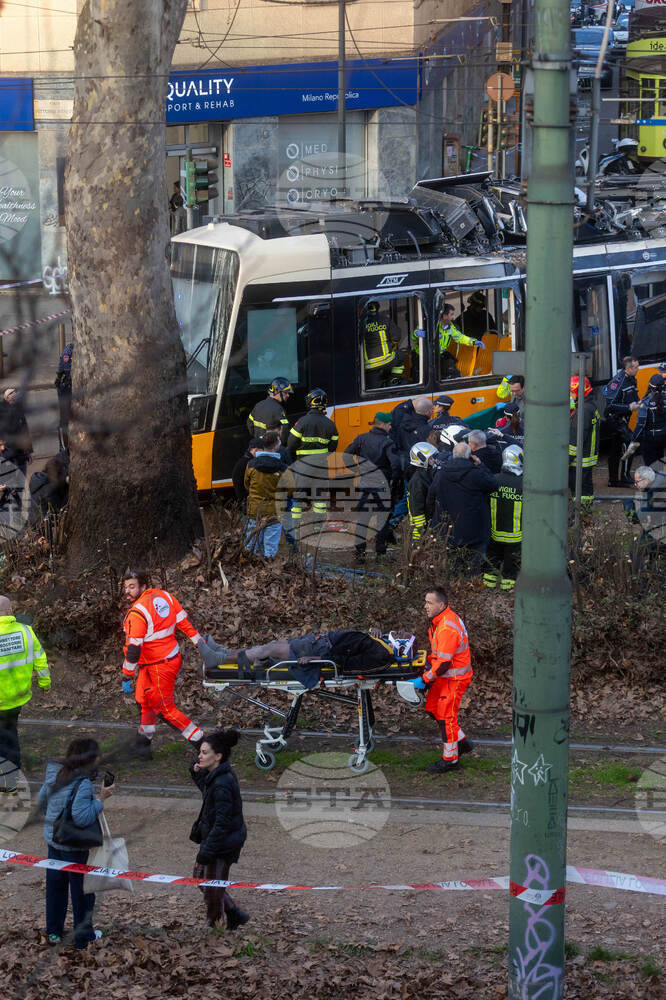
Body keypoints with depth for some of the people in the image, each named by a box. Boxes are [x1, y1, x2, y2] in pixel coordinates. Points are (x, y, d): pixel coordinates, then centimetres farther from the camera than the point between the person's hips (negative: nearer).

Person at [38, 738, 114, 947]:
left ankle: (54, 931, 33)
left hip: (52, 839, 7)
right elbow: (82, 817, -32)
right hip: (73, 845, -7)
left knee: (55, 885, 20)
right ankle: (83, 936, 21)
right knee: (82, 889, 9)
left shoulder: (55, 774, -2)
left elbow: (41, 802, 12)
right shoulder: (82, 783, -26)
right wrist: (100, 799, -25)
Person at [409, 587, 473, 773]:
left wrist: (424, 680, -24)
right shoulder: (440, 620, 4)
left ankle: (450, 760, 11)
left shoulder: (448, 628, -28)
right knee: (433, 707, 17)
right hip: (445, 676, 10)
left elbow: (444, 662, -29)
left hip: (455, 678, -10)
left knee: (446, 716, -1)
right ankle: (462, 742, 28)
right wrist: (429, 664, 7)